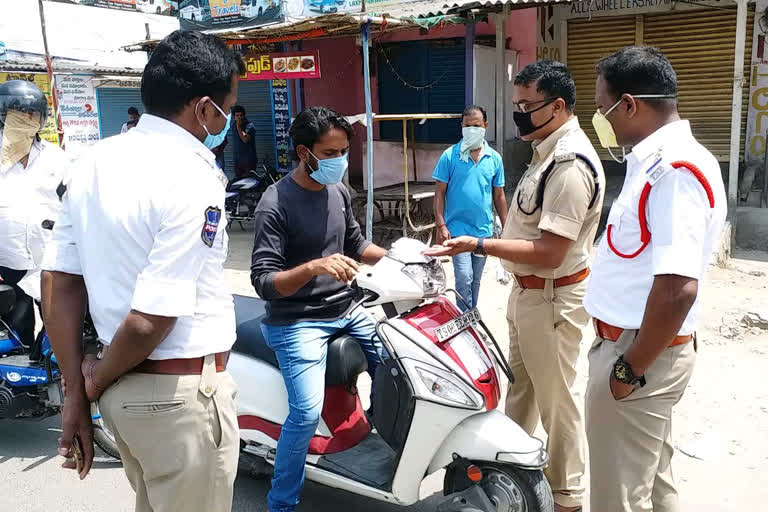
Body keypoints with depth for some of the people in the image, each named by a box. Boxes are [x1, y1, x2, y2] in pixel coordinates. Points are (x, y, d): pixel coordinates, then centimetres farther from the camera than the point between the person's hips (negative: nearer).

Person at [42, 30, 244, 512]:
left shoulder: (93, 161, 3)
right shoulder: (194, 179, -21)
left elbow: (58, 284, 4)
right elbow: (150, 320, -25)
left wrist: (76, 394, 7)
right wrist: (97, 380, -5)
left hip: (125, 390, 8)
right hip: (181, 395, -7)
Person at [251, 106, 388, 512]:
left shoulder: (338, 191, 6)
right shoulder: (275, 204, -17)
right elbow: (263, 281, -22)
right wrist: (314, 267, -37)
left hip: (345, 310, 8)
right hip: (296, 322, -8)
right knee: (307, 413, -19)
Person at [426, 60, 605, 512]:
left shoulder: (571, 165, -25)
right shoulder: (552, 150, 7)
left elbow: (550, 253, -28)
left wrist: (479, 245, -28)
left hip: (551, 297, -10)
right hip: (529, 289, 10)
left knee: (555, 399, 6)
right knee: (520, 383, 24)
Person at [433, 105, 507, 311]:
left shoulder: (494, 158, 5)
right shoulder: (450, 156, -5)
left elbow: (499, 196, 11)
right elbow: (439, 193, -5)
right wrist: (441, 226, -12)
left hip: (484, 231, 4)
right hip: (458, 230, -4)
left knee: (475, 280, 14)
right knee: (464, 278, -10)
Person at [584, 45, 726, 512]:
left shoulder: (675, 169, -22)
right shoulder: (657, 161, 10)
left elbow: (678, 288, -29)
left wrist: (630, 369, -20)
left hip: (640, 354, -9)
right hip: (644, 344, 9)